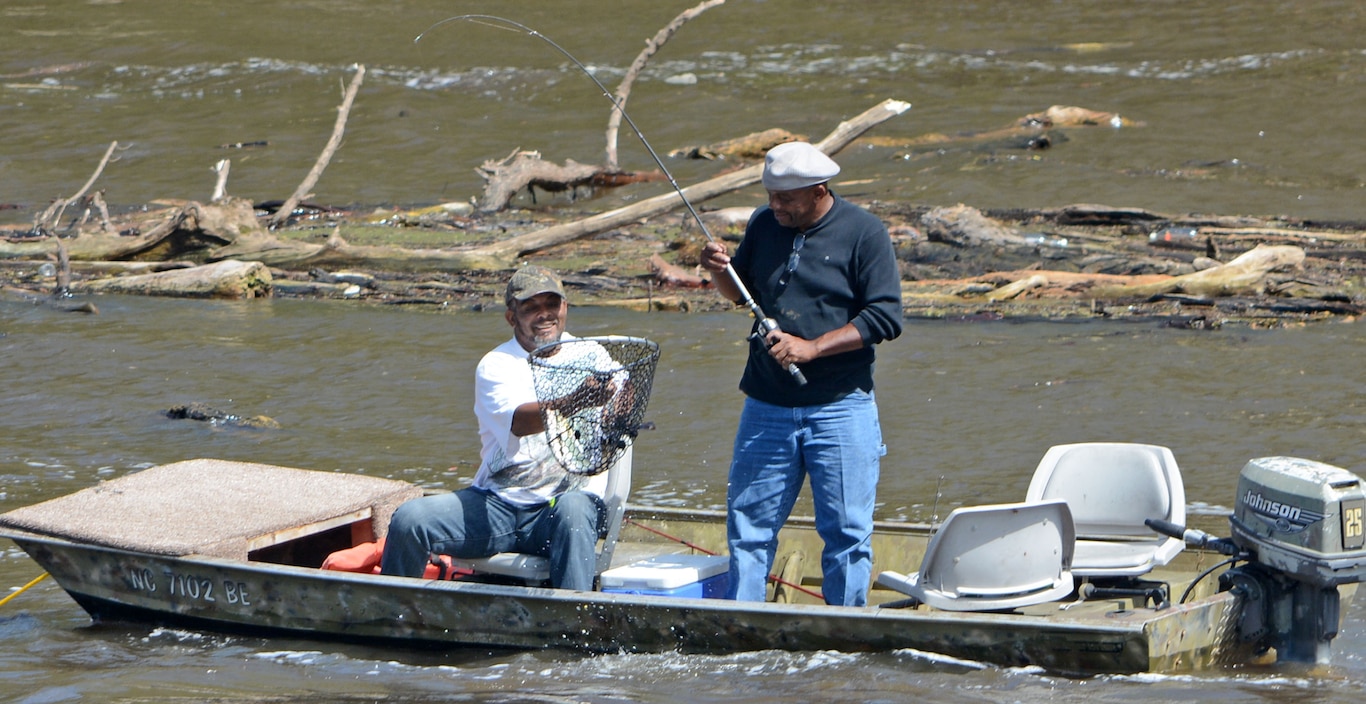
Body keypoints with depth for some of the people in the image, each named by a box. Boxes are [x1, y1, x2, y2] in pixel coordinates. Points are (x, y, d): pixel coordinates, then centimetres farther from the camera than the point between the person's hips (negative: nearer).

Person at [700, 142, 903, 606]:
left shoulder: (864, 233, -6)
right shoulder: (764, 225, 8)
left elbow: (886, 318, -11)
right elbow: (741, 292, 22)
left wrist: (812, 347, -18)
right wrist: (720, 271, -2)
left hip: (839, 410, -4)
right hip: (766, 407, 4)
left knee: (847, 529, -1)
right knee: (748, 522, 4)